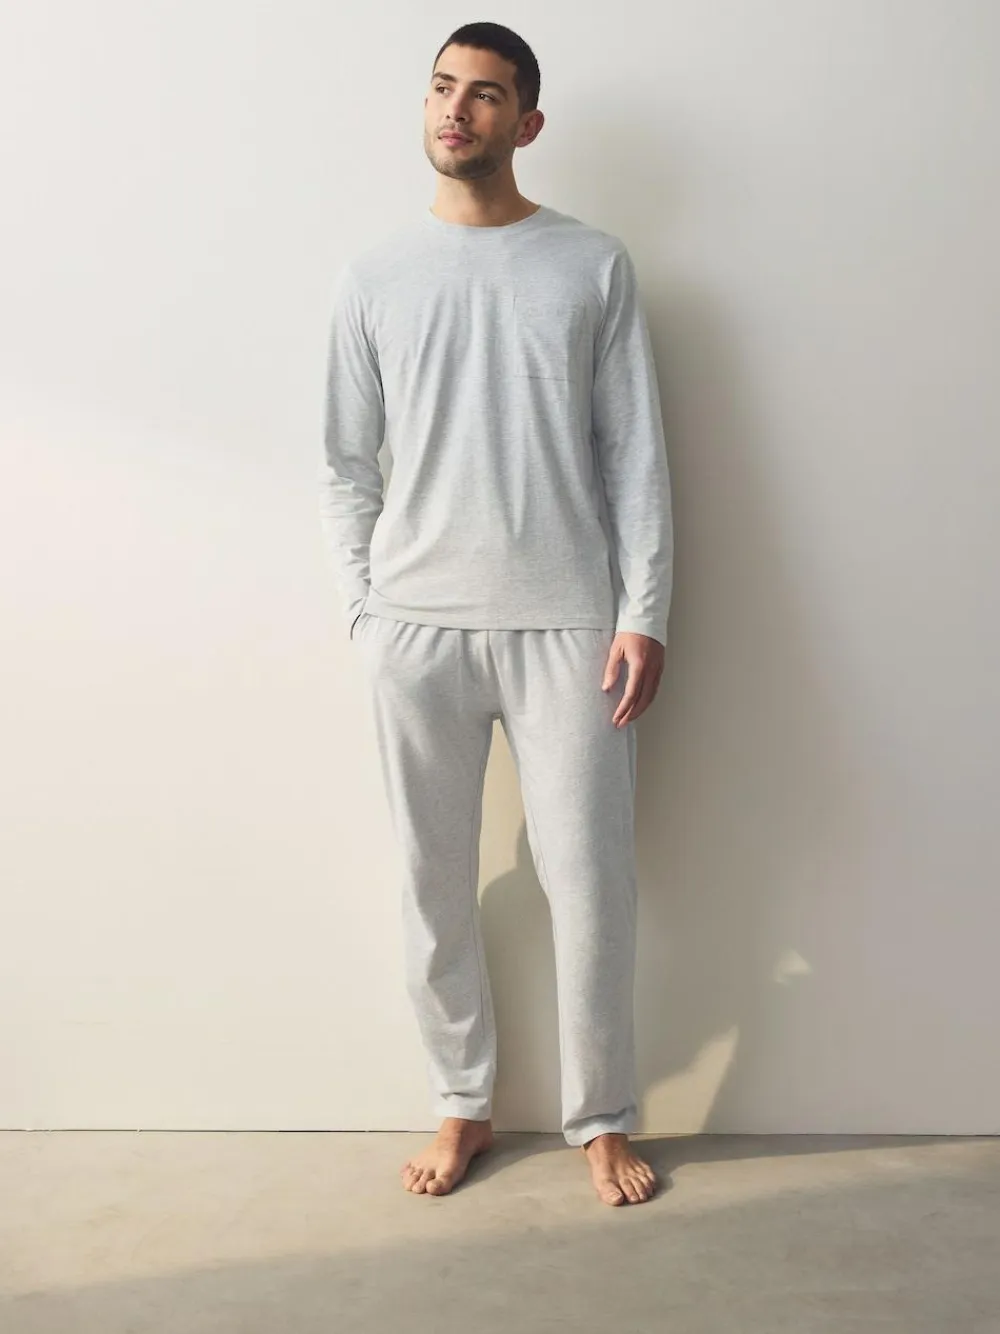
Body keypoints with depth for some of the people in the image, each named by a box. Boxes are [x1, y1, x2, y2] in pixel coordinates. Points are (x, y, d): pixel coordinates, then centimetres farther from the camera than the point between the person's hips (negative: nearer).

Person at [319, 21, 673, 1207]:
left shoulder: (594, 266, 4)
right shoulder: (373, 276, 8)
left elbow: (634, 454, 2)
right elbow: (346, 462, 10)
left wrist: (643, 613, -5)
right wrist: (365, 604, 1)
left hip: (567, 625, -1)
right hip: (418, 626, 2)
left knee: (590, 883, 2)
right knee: (435, 885, 9)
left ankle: (601, 1120, 23)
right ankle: (462, 1104, 29)